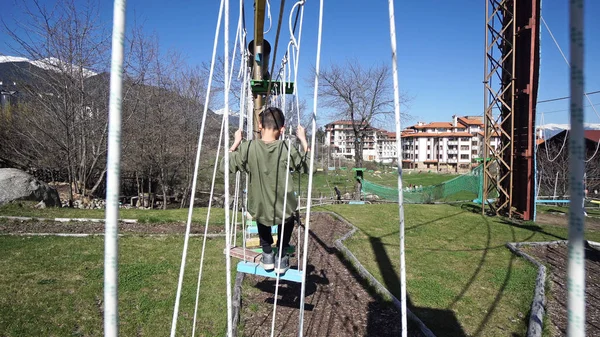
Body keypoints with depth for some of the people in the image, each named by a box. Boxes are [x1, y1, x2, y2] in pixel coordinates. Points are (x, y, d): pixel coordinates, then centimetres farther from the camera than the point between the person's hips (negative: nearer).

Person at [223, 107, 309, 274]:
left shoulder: (247, 148, -11)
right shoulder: (286, 149, -12)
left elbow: (225, 166, 1)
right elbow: (306, 165, 4)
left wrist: (236, 143, 10)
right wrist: (303, 140, 10)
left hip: (259, 212, 1)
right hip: (283, 212, -1)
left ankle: (267, 254, 30)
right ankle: (282, 256, 28)